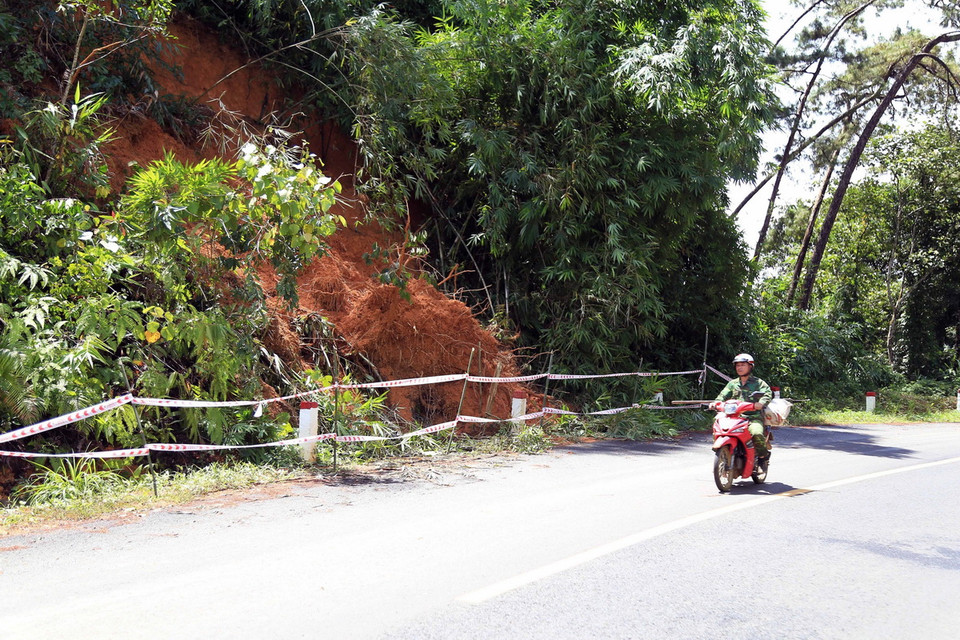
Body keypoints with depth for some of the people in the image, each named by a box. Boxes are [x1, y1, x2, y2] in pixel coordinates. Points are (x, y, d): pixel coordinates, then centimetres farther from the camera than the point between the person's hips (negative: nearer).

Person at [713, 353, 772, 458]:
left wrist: (761, 403, -28)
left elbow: (767, 394, -6)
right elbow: (723, 395, 13)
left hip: (754, 417, -4)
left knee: (756, 434, -33)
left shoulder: (758, 382, 10)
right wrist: (717, 403, -10)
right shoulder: (732, 383, 23)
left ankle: (763, 455, -7)